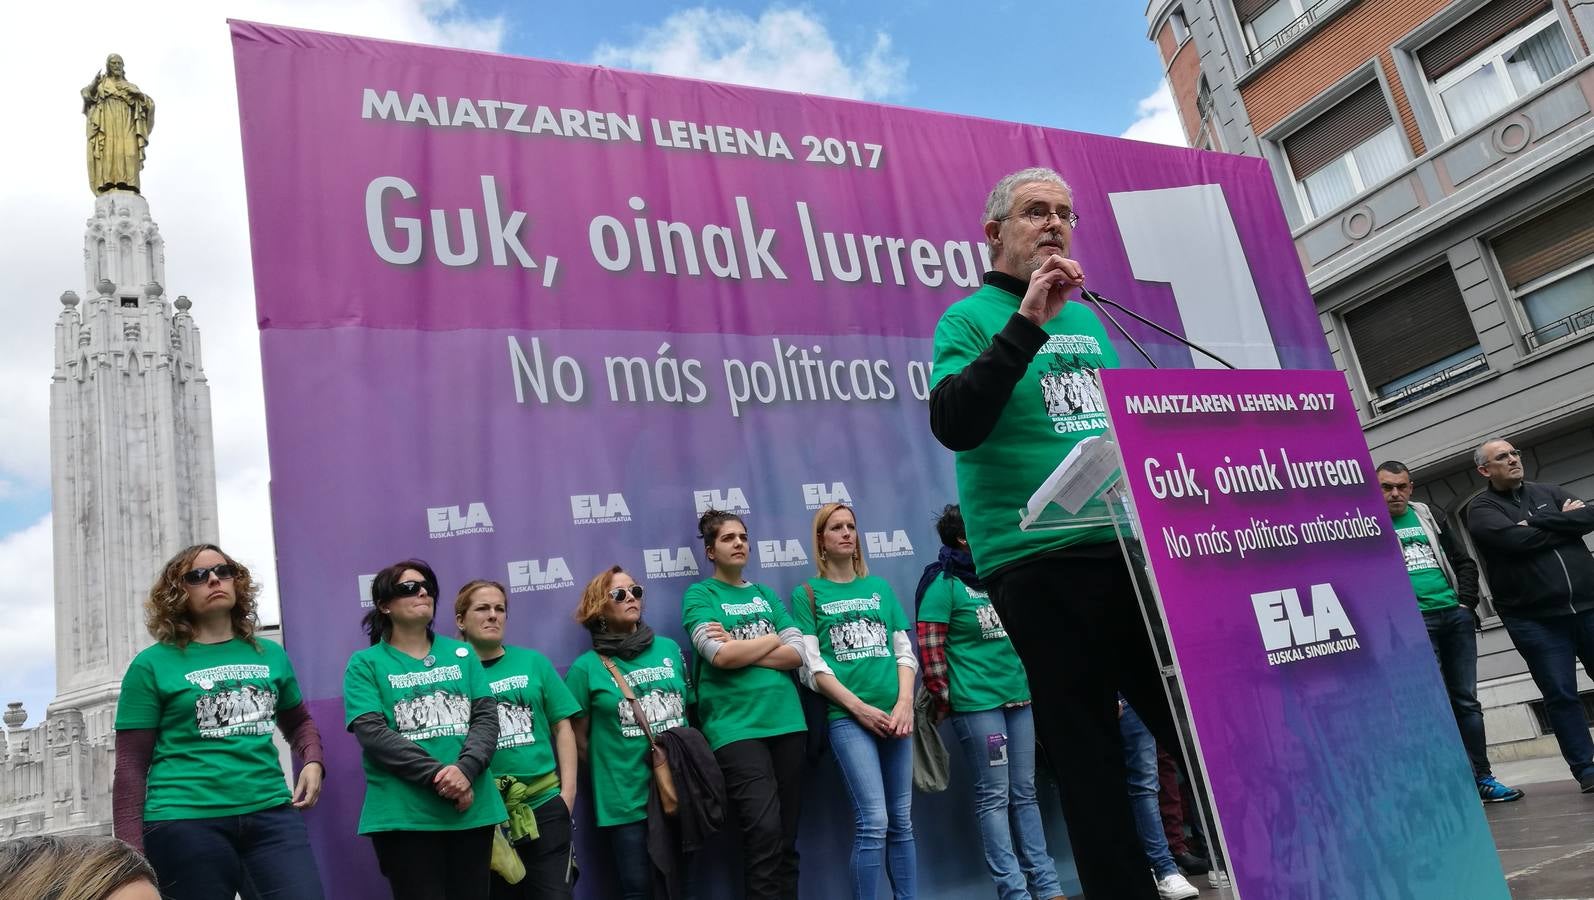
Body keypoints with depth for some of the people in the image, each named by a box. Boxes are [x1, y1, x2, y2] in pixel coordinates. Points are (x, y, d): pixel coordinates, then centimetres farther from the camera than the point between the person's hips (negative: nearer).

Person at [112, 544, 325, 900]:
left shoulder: (270, 654, 13)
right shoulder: (152, 665, 2)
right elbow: (131, 766, 1)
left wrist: (313, 762, 7)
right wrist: (130, 851, -5)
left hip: (271, 813, 3)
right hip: (186, 821, -3)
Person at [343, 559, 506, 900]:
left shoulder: (462, 653, 13)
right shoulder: (365, 663, 4)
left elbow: (487, 717, 4)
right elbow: (372, 733, -9)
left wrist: (465, 769, -16)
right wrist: (438, 774, -18)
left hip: (473, 809, 4)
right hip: (403, 815, -3)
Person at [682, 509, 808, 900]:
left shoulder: (765, 594, 16)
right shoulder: (700, 594, 2)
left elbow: (797, 653, 4)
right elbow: (720, 655, -14)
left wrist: (742, 649, -8)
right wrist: (771, 639, -2)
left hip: (786, 721, 5)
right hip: (736, 727, -5)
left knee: (787, 836, 9)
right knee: (764, 831, -15)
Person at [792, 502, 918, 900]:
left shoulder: (880, 587, 15)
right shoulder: (807, 594, 5)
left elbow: (905, 652, 11)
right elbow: (813, 666, -3)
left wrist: (905, 704, -5)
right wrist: (861, 708, -11)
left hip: (895, 714, 4)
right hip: (848, 717, -4)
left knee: (902, 821, 7)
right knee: (873, 823, -10)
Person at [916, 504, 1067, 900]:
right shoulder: (943, 583, -9)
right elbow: (929, 648, -10)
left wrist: (1030, 682, 16)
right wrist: (944, 701, -7)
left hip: (1018, 696, 6)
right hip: (977, 702, -6)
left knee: (1024, 792, 11)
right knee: (995, 795, -2)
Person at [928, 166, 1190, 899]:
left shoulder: (1088, 320, 18)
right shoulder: (972, 317, 0)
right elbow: (953, 425, -17)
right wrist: (1026, 323, -20)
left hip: (1128, 546, 6)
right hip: (1040, 561, -6)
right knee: (1088, 748, 0)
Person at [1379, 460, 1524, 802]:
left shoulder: (1427, 516, 16)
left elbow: (1463, 562, 18)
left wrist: (1466, 602, 4)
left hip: (1456, 616, 5)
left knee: (1467, 701, 8)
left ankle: (1482, 777, 15)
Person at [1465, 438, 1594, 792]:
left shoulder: (1547, 492, 13)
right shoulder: (1481, 508, 0)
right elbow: (1516, 539, -17)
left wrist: (1540, 521, -12)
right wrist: (1566, 524, -4)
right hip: (1535, 620, -3)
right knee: (1561, 695, 1)